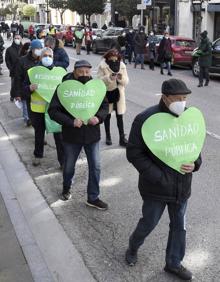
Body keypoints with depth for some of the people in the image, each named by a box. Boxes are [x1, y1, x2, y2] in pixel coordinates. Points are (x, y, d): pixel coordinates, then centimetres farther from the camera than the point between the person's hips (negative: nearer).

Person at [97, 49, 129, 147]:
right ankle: (108, 136, 27)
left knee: (120, 116, 1)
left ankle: (122, 138, 6)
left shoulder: (122, 65, -1)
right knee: (107, 115, 12)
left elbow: (126, 81, 0)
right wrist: (109, 78, -28)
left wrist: (122, 78, -21)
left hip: (118, 93, 2)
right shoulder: (102, 65, -9)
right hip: (107, 93, -1)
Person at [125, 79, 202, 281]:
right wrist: (158, 177, -19)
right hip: (156, 187, -4)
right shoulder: (147, 119, -19)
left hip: (182, 186, 5)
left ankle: (174, 263, 39)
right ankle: (133, 248, 45)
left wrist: (195, 163, -10)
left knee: (179, 226, 17)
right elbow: (134, 153, -15)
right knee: (148, 223, 14)